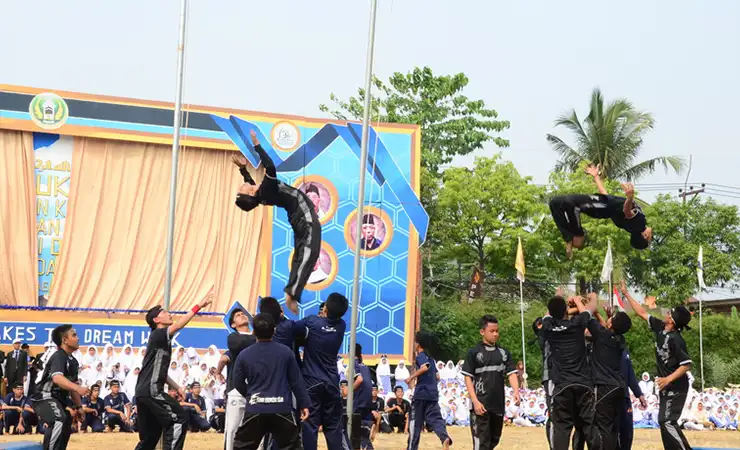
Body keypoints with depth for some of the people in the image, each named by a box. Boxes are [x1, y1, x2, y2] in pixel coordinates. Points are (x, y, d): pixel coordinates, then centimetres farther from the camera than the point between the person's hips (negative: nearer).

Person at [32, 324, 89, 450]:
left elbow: (72, 386, 23)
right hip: (45, 398, -11)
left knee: (66, 429, 21)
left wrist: (79, 407, 22)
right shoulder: (58, 357, -16)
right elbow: (57, 378, -36)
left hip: (59, 399, 11)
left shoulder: (73, 361, 14)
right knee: (59, 420, -36)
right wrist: (78, 388, -50)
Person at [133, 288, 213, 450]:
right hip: (151, 391, -10)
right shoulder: (157, 335, -6)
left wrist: (177, 387, 19)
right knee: (179, 419, -11)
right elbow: (178, 326, -24)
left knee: (149, 436, 13)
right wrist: (199, 305, -27)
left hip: (144, 391, 10)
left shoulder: (162, 340, 22)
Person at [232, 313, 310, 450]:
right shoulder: (286, 352, -2)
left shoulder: (244, 355, -1)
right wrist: (304, 404, 11)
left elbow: (238, 384, 8)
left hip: (255, 410, 0)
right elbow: (296, 381, 3)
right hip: (282, 409, 0)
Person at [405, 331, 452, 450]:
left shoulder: (420, 356, -6)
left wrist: (411, 377, -19)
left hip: (421, 393, -7)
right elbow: (437, 376, 21)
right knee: (435, 418, -2)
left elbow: (424, 367, -27)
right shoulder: (430, 358, 18)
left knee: (415, 422, 4)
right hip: (433, 393, 7)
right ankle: (445, 437, -30)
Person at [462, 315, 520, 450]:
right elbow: (468, 378, -3)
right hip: (481, 405, -5)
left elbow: (512, 373, 4)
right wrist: (475, 401, -13)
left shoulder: (504, 353, 10)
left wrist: (515, 391, -16)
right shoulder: (474, 352, -2)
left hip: (498, 405, 5)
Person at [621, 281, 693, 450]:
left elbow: (687, 364, -23)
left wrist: (668, 379, -29)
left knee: (667, 422, -14)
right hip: (667, 386, 9)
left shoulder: (675, 339, -22)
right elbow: (642, 313, 11)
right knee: (664, 421, 11)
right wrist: (626, 294, 11)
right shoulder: (660, 328, 1)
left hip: (676, 387, -9)